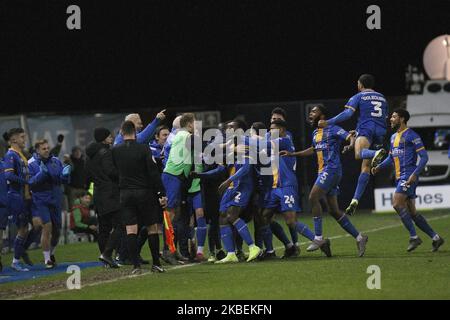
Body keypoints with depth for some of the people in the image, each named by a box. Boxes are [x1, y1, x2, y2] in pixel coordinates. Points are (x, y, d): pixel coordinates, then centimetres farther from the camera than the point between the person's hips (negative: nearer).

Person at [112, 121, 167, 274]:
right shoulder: (144, 149, -8)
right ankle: (156, 263, 8)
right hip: (145, 192, -2)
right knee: (152, 227, 8)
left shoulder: (115, 151, 0)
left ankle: (135, 264, -8)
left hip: (125, 193, 2)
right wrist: (162, 193, -7)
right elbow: (153, 172, -10)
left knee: (131, 230, 0)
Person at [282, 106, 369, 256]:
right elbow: (313, 149, 35)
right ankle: (359, 237, 13)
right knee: (334, 210, 6)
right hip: (323, 171, 9)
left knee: (313, 197, -20)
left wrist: (350, 145, -39)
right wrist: (292, 154, 32)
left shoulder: (332, 129, -7)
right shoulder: (315, 133, 19)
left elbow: (351, 137, -16)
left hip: (331, 169, -9)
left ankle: (318, 237, -17)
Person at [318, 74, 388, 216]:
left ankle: (376, 154, -66)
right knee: (366, 167, 6)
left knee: (359, 154, -32)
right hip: (380, 132, 6)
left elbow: (347, 113, -6)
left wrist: (328, 123, -9)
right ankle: (355, 200, 2)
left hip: (366, 128, -6)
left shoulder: (358, 97, 10)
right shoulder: (382, 98, 27)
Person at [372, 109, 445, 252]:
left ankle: (414, 237, -13)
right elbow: (391, 157, 26)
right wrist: (379, 167, 9)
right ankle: (435, 238, 12)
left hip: (408, 176, -9)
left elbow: (424, 157, -12)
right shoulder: (394, 137, 18)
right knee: (412, 212, 7)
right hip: (400, 177, 9)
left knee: (397, 204, -19)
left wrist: (415, 174, -22)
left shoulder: (411, 136, -9)